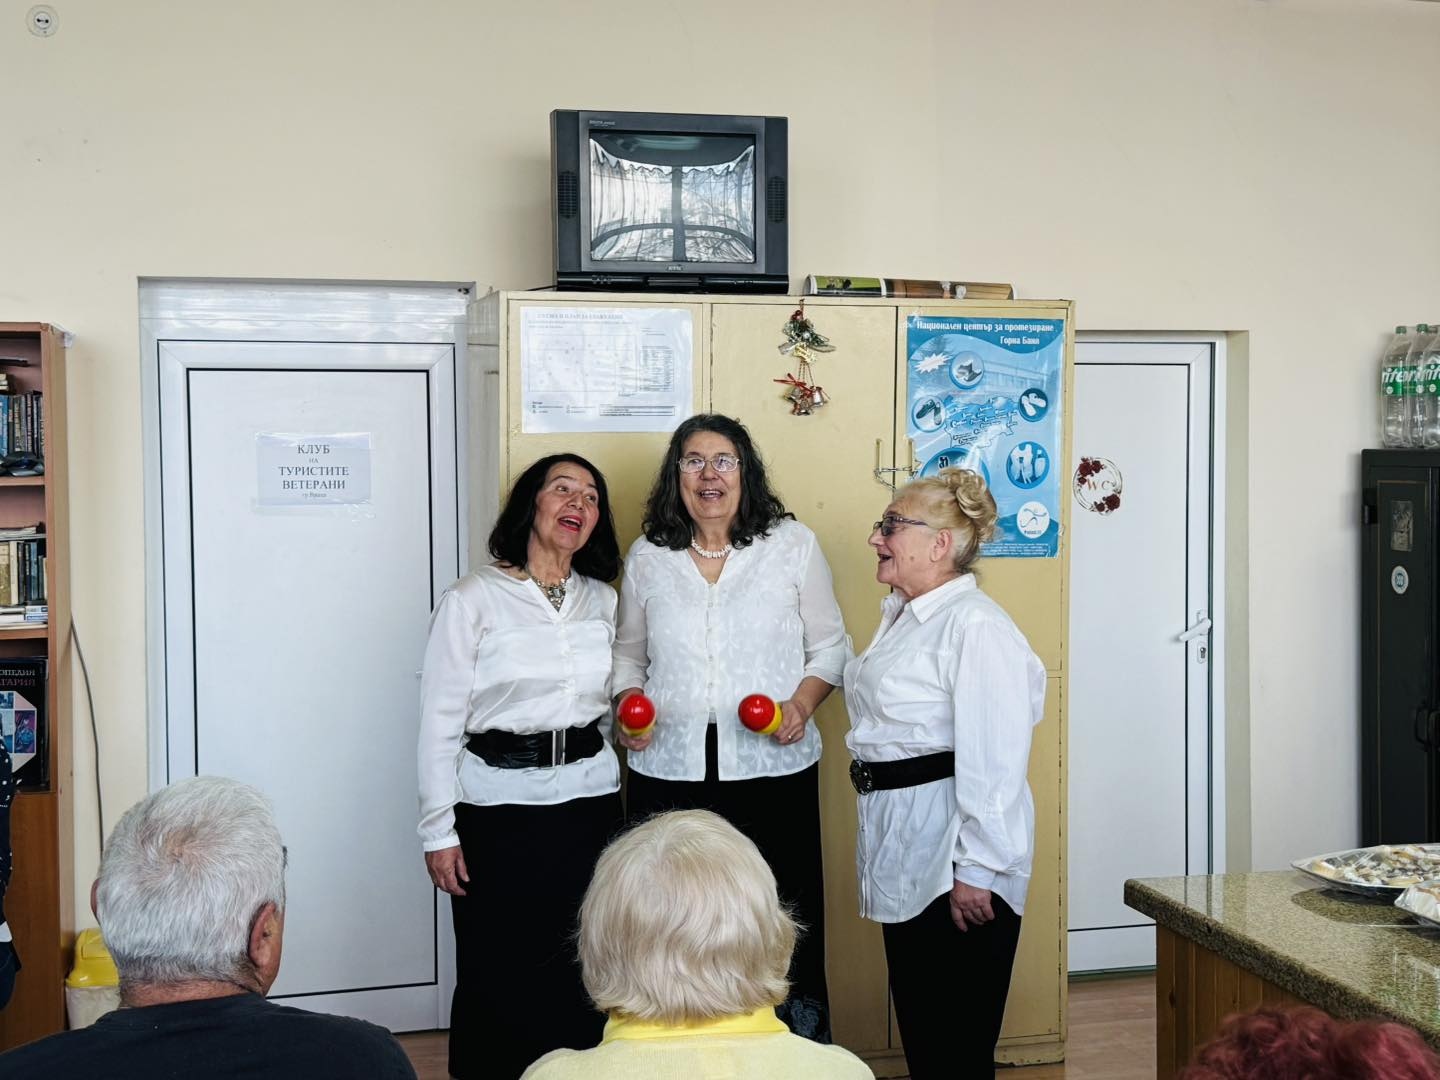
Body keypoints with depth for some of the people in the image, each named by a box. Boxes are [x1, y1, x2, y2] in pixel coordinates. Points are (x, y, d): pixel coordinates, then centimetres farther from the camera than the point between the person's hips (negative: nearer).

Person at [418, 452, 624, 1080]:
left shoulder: (603, 602, 10)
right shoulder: (473, 599, -4)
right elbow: (440, 720, -5)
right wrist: (438, 831, -8)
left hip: (589, 799, 4)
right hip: (499, 802, -4)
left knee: (580, 970, 7)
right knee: (495, 974, 2)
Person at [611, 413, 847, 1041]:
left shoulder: (792, 544, 3)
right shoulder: (648, 558, 9)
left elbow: (829, 646, 7)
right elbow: (629, 653, 19)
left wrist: (802, 705, -10)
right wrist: (629, 703, -1)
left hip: (774, 767, -1)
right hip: (669, 770, 2)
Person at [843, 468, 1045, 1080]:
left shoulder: (975, 626, -18)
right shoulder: (901, 615, 13)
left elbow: (995, 760, -21)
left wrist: (977, 871, -22)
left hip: (954, 861, -10)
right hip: (906, 857, 10)